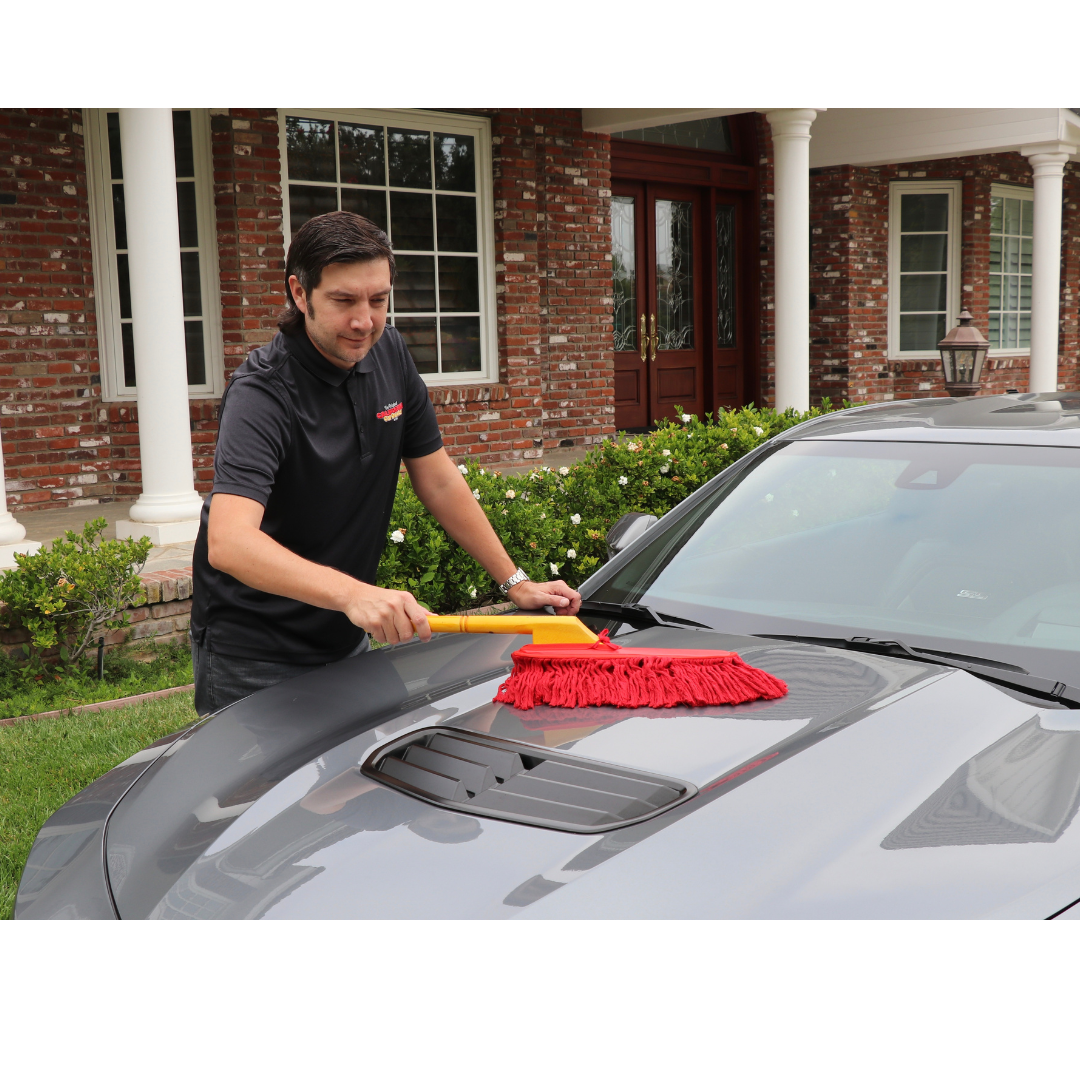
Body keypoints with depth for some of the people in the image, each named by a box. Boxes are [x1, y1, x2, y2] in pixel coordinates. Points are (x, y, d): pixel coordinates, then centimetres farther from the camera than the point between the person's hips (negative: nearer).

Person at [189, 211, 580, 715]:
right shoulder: (263, 393, -24)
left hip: (346, 639, 7)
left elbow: (439, 481, 6)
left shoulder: (390, 357, -1)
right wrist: (354, 594, -52)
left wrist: (515, 582, 2)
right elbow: (228, 543, -39)